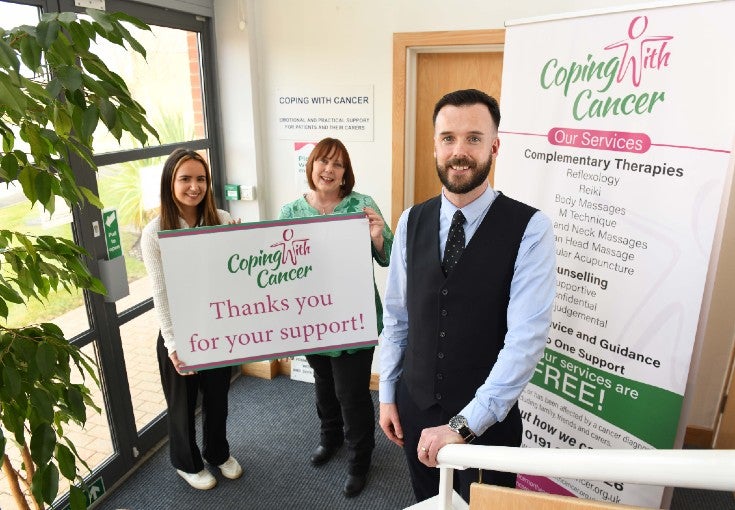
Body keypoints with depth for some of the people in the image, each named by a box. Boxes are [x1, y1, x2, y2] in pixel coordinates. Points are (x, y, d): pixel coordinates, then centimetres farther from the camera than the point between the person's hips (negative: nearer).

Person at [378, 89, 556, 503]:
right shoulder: (412, 222, -3)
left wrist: (464, 424, -23)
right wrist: (387, 394, 6)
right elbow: (397, 315, 3)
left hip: (488, 418, -3)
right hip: (415, 407, 4)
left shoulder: (529, 228, -16)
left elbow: (527, 337, -21)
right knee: (428, 502, 24)